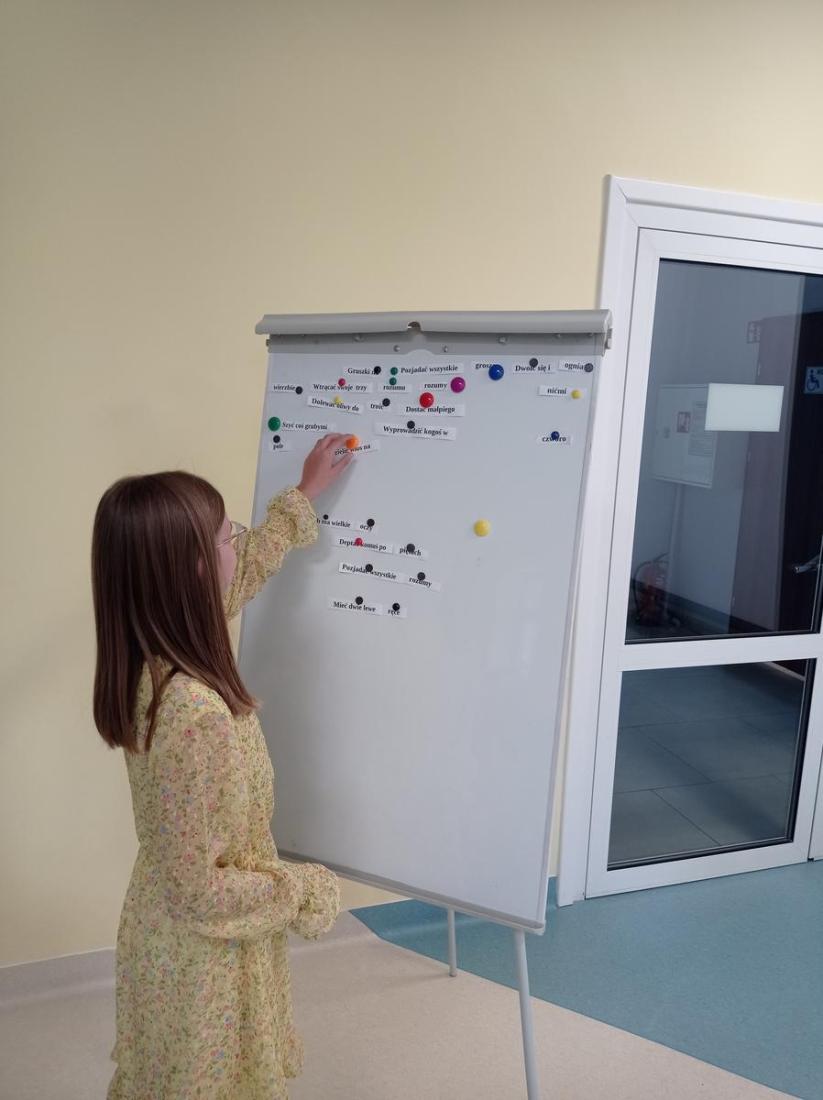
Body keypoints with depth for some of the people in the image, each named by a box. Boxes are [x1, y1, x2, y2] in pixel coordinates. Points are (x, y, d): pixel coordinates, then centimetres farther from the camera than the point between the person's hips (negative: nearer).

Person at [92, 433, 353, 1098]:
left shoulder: (152, 659, -10)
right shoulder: (195, 713, -36)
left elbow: (245, 573, 8)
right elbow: (195, 889, -29)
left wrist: (305, 495, 18)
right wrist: (306, 892, -13)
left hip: (168, 938, 8)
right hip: (206, 957, -8)